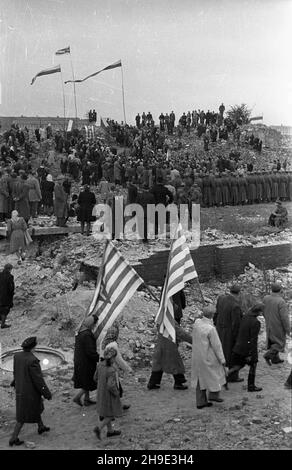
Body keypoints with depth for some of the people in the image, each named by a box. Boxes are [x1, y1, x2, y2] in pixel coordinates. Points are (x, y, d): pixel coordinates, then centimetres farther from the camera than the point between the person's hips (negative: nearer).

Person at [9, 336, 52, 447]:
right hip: (30, 391, -8)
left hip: (20, 389, 8)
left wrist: (15, 382, 29)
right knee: (23, 416, 9)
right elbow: (38, 379, -25)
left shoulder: (17, 356, -8)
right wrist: (47, 393, -14)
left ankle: (41, 427, 46)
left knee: (36, 408, 28)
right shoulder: (32, 360, -31)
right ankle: (13, 439, 16)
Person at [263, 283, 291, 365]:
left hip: (269, 325, 6)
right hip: (279, 327, -6)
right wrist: (288, 330, -12)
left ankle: (275, 359, 29)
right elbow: (285, 318, -24)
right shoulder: (281, 302, -27)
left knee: (273, 342, 20)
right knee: (280, 343, 11)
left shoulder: (266, 298, -9)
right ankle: (268, 355, -2)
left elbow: (263, 312, 4)